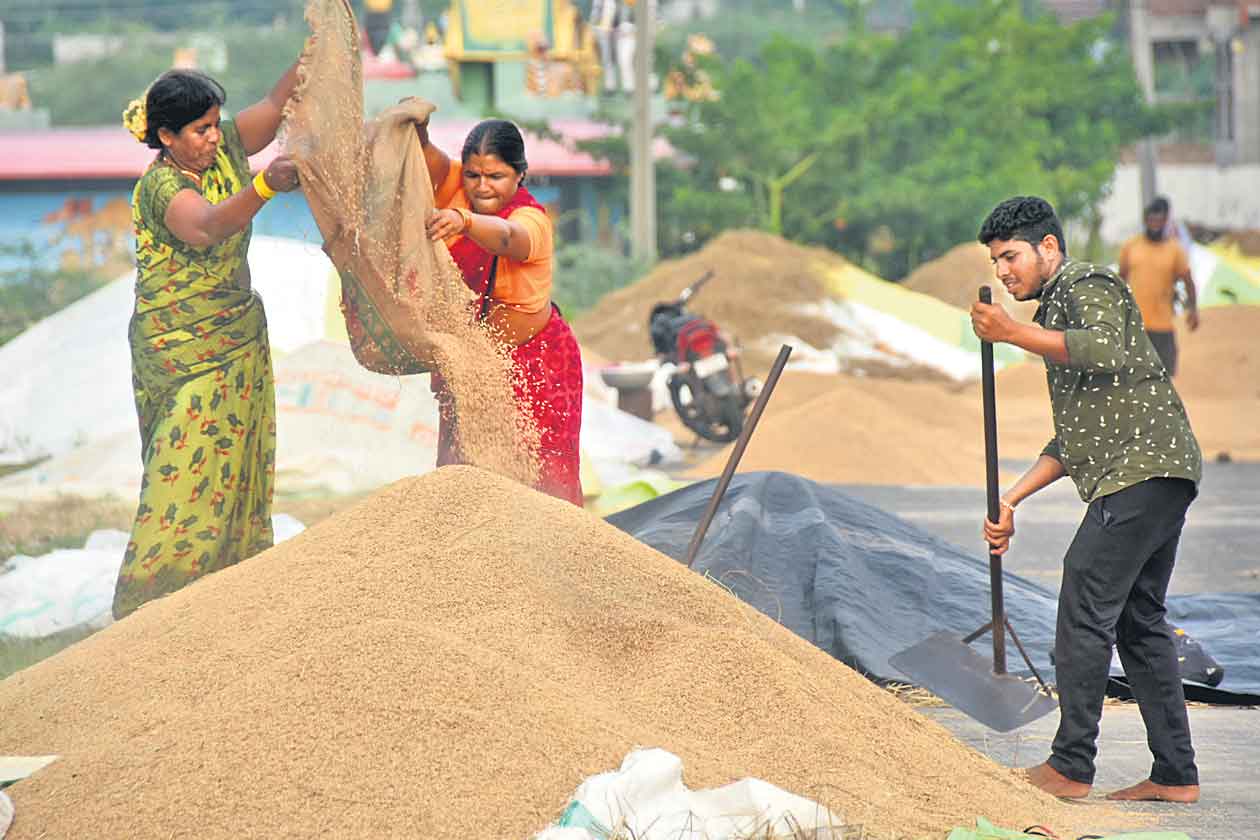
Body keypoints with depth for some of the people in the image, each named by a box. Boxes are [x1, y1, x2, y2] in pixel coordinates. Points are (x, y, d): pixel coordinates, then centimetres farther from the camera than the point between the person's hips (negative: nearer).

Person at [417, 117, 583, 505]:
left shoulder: (532, 221, -21)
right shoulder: (455, 187, -6)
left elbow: (505, 237, -43)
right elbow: (430, 159, -25)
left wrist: (463, 221, -65)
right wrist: (416, 130, -48)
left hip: (530, 357, -4)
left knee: (536, 471, -4)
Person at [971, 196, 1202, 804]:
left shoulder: (1089, 286, -2)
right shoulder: (1057, 313, 28)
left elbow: (1106, 351, -26)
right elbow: (1072, 439, 29)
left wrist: (1013, 333, -23)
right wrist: (1010, 501, 24)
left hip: (1142, 467, -10)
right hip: (1156, 479, 10)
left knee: (1084, 608, -9)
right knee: (1137, 618, 10)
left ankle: (1071, 767, -7)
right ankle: (1175, 774, 11)